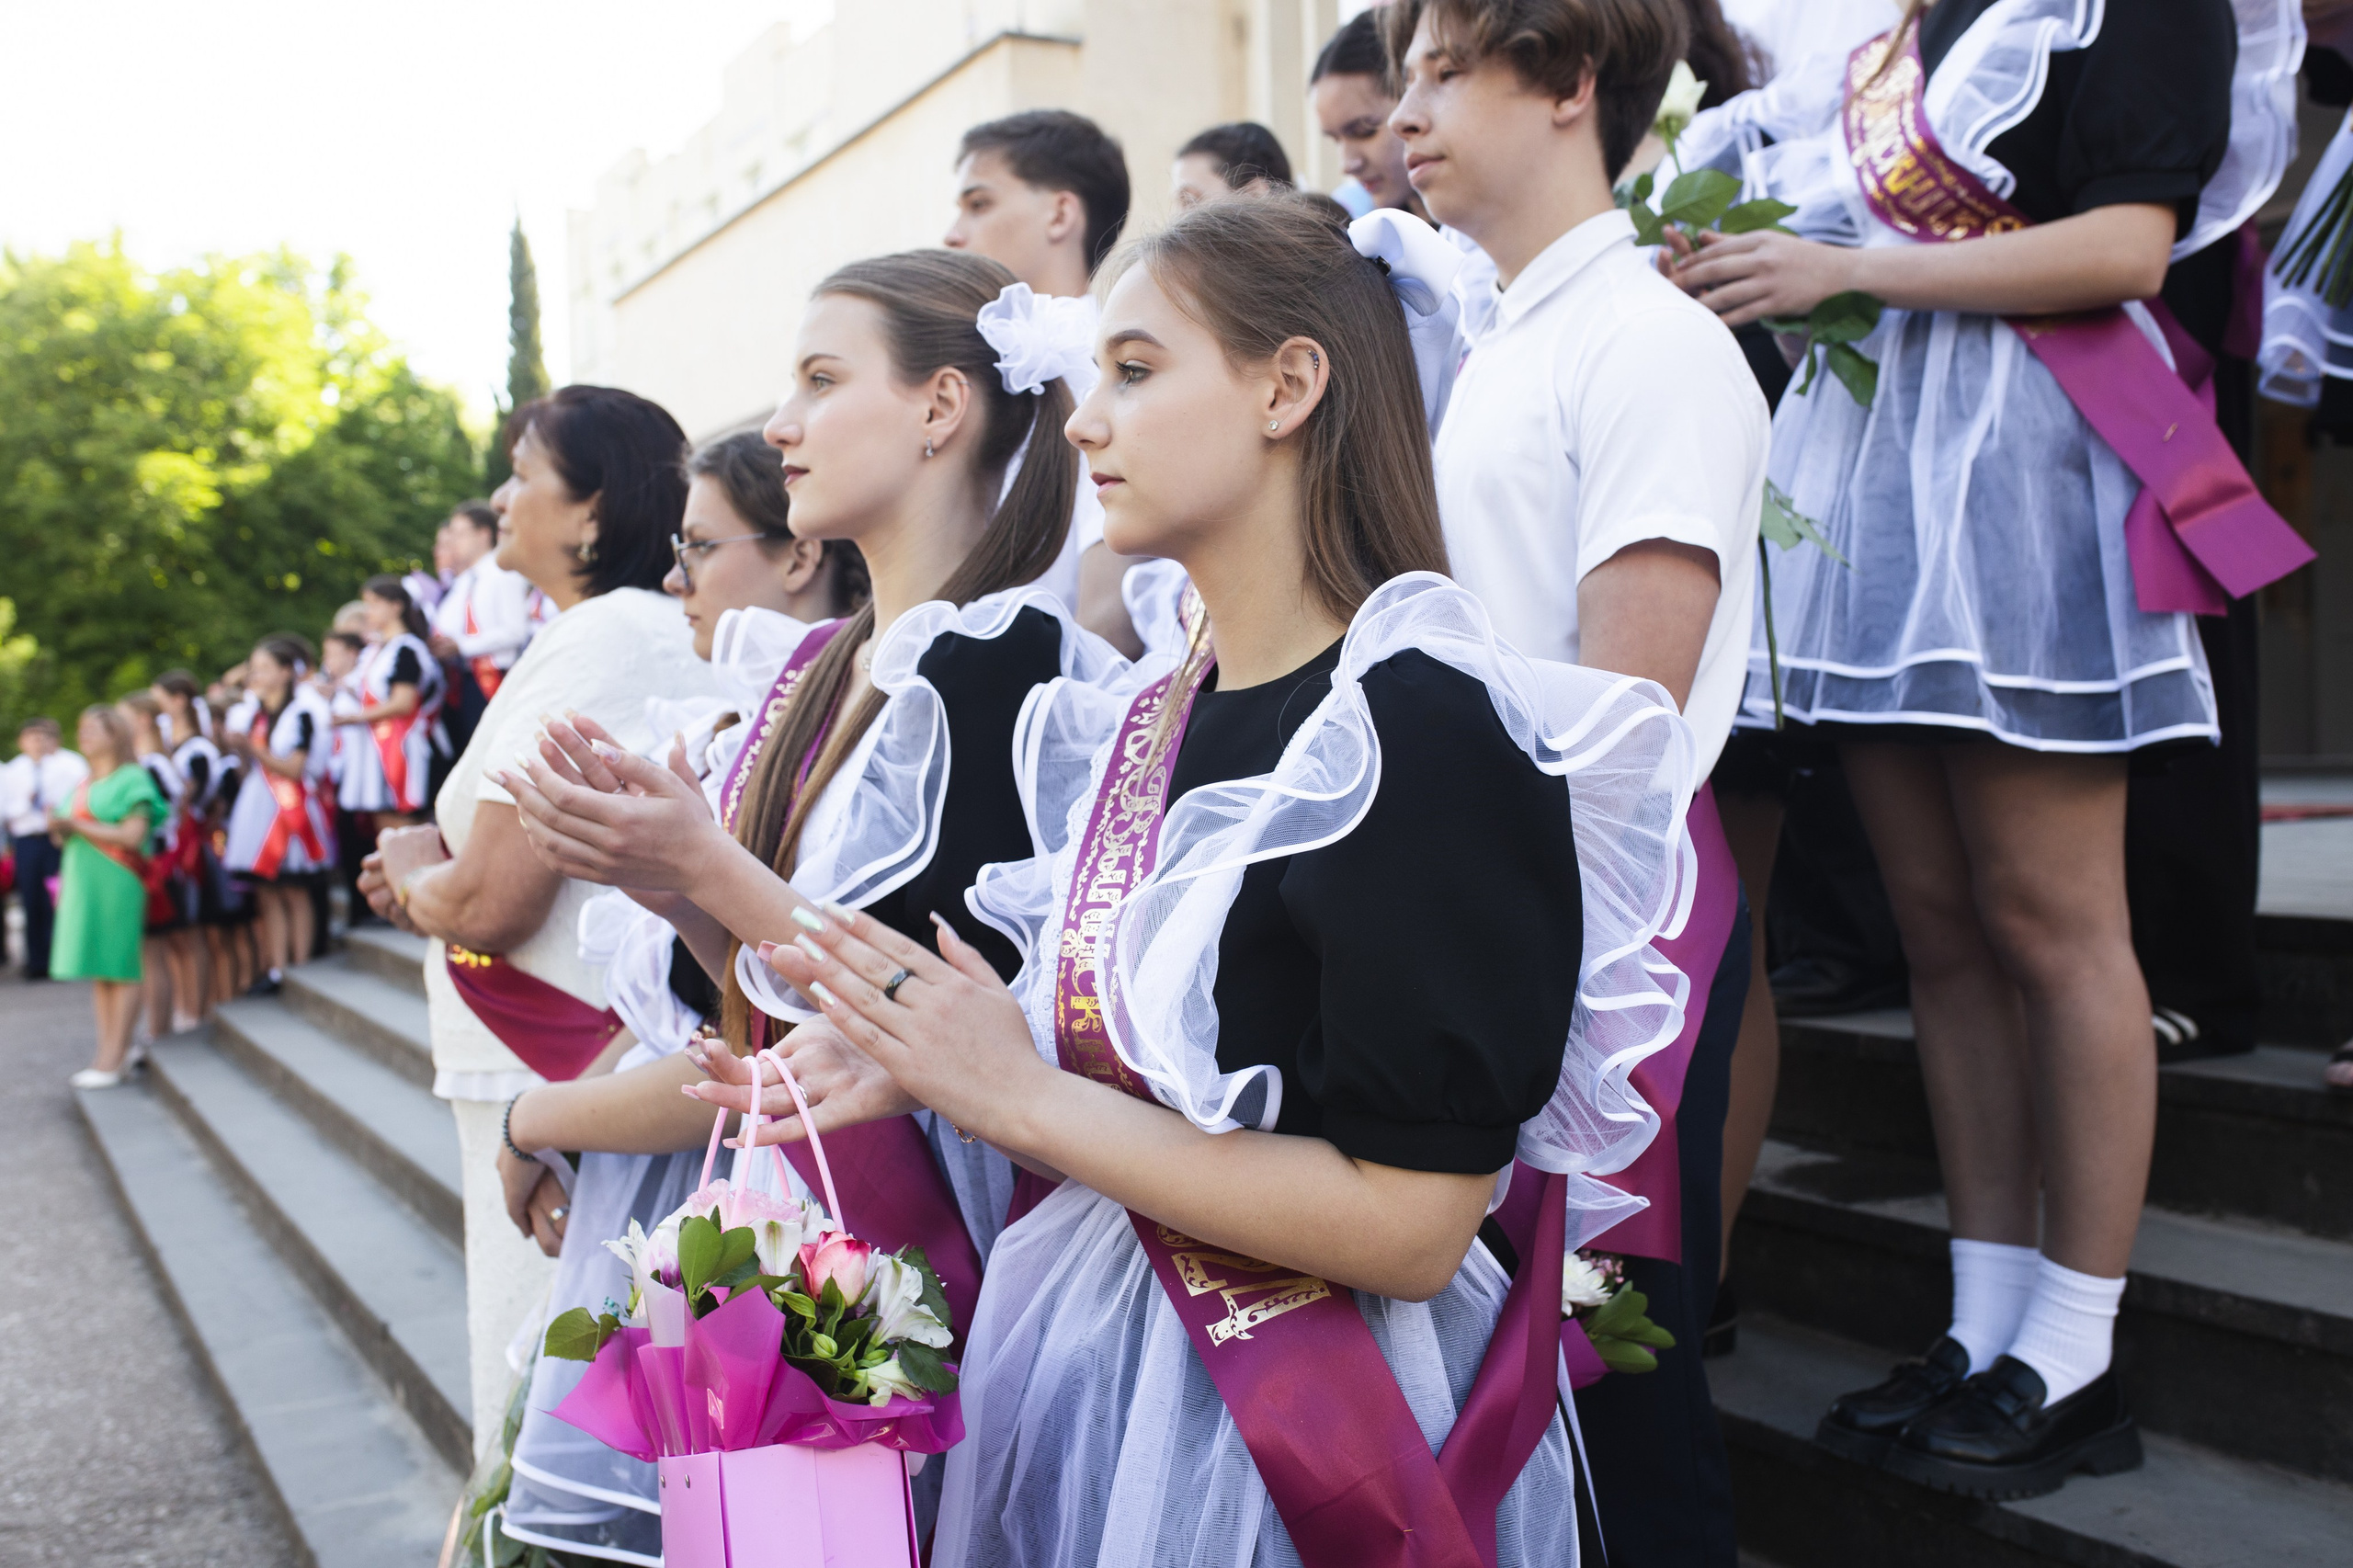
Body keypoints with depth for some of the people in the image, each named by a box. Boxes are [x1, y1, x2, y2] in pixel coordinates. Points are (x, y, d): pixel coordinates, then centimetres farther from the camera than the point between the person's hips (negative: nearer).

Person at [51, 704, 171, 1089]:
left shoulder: (131, 779, -5)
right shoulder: (83, 784, 19)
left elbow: (133, 836, -14)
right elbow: (71, 833, 22)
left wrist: (76, 825, -14)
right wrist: (62, 831, -1)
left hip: (117, 883, -8)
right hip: (83, 884, 8)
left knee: (121, 967, -6)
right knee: (98, 970, 6)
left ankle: (113, 1059, -6)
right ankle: (113, 1052, 9)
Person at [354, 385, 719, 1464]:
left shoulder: (587, 645, -16)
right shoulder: (674, 639, 12)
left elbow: (489, 902, -20)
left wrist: (414, 873, 1)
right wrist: (440, 871, 12)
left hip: (552, 1089, -10)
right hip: (628, 1061, 10)